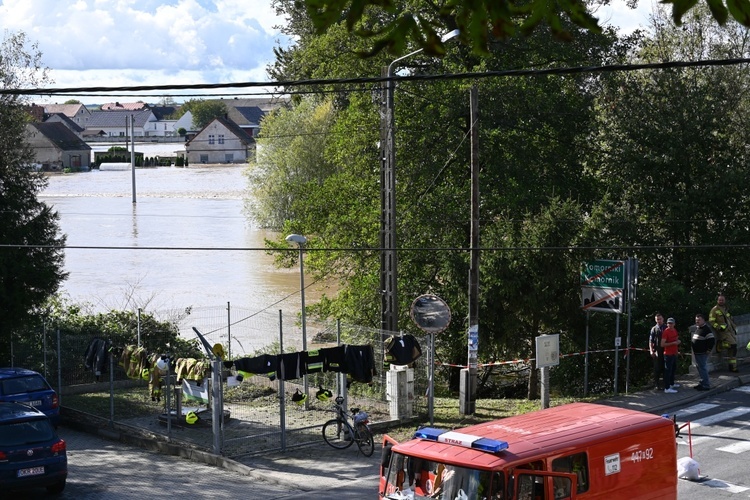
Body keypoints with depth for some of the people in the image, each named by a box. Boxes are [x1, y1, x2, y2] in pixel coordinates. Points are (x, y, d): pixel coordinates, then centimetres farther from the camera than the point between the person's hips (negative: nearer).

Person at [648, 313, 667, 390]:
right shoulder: (654, 329, 5)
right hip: (657, 352, -1)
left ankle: (666, 384, 15)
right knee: (657, 369, 1)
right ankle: (656, 385, 5)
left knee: (665, 369, 7)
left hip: (665, 351, 1)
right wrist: (651, 350, -9)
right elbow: (651, 341, 2)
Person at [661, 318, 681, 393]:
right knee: (668, 371, -8)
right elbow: (662, 344, -23)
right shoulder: (665, 332, -17)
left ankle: (672, 384, 37)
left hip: (674, 353, 9)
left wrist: (677, 341, 8)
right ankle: (667, 388, -8)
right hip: (668, 354, -9)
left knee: (673, 369, 21)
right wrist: (673, 343, -25)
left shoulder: (675, 330, 9)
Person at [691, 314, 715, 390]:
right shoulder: (697, 328, 14)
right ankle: (703, 383, 26)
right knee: (699, 368, 16)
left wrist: (708, 350, -16)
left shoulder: (706, 329, -16)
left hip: (702, 353, -10)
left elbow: (712, 340, -20)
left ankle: (706, 385, -4)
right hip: (697, 353, 10)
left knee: (702, 368, -8)